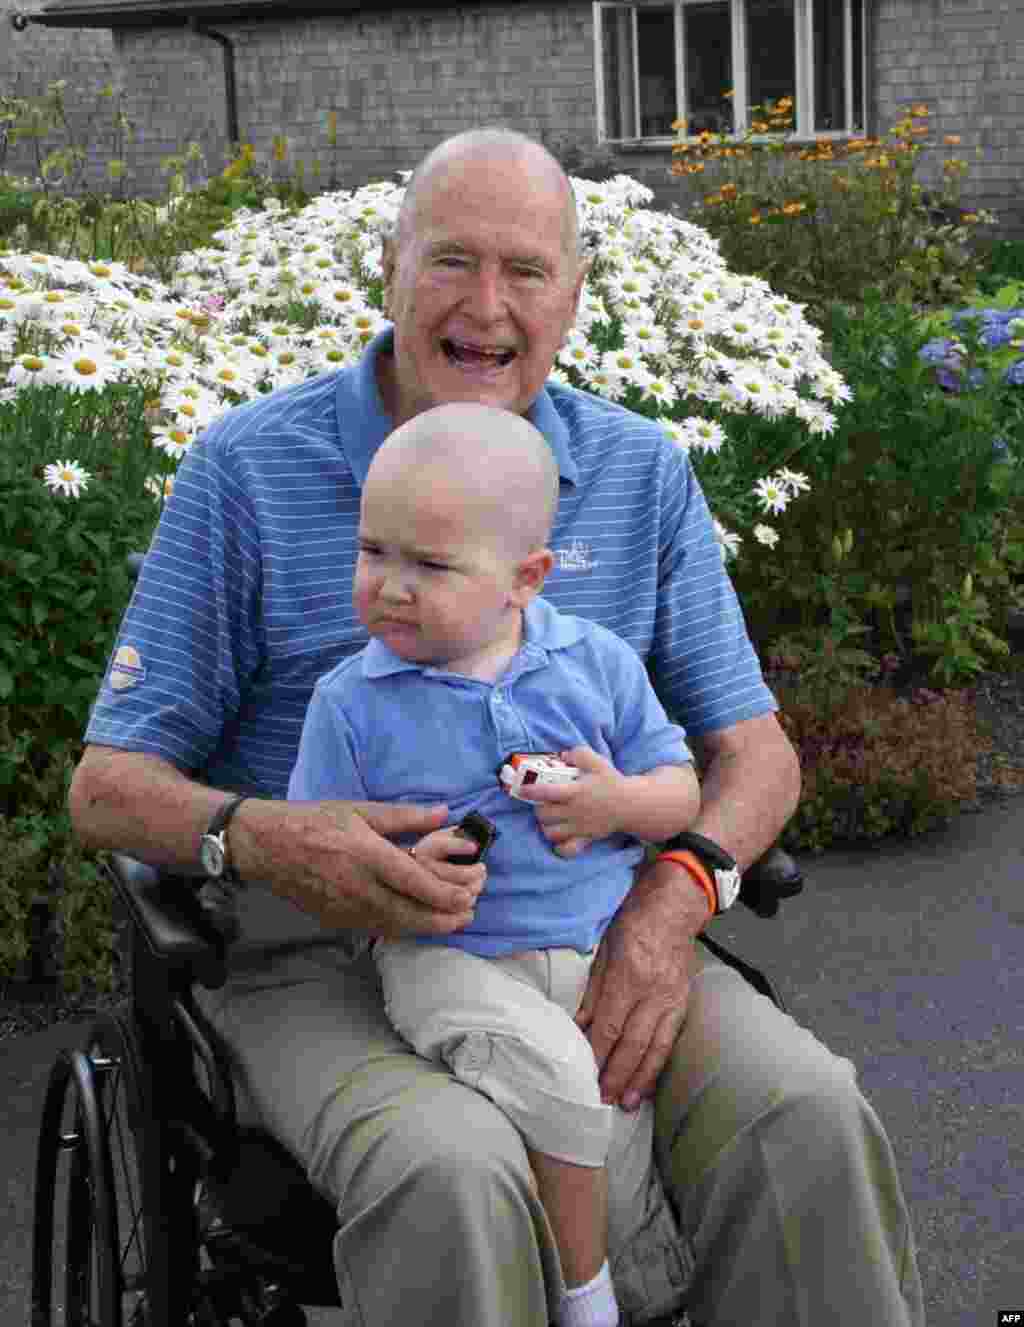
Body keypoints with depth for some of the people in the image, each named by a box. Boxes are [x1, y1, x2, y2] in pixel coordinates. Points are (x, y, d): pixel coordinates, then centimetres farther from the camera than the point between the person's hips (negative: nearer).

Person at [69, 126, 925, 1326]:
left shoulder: (641, 473, 7)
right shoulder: (250, 465, -2)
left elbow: (753, 751, 8)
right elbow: (109, 786, -2)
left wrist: (675, 896, -15)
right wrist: (269, 841, -26)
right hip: (325, 955, -2)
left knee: (805, 1120, -24)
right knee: (454, 1181, -34)